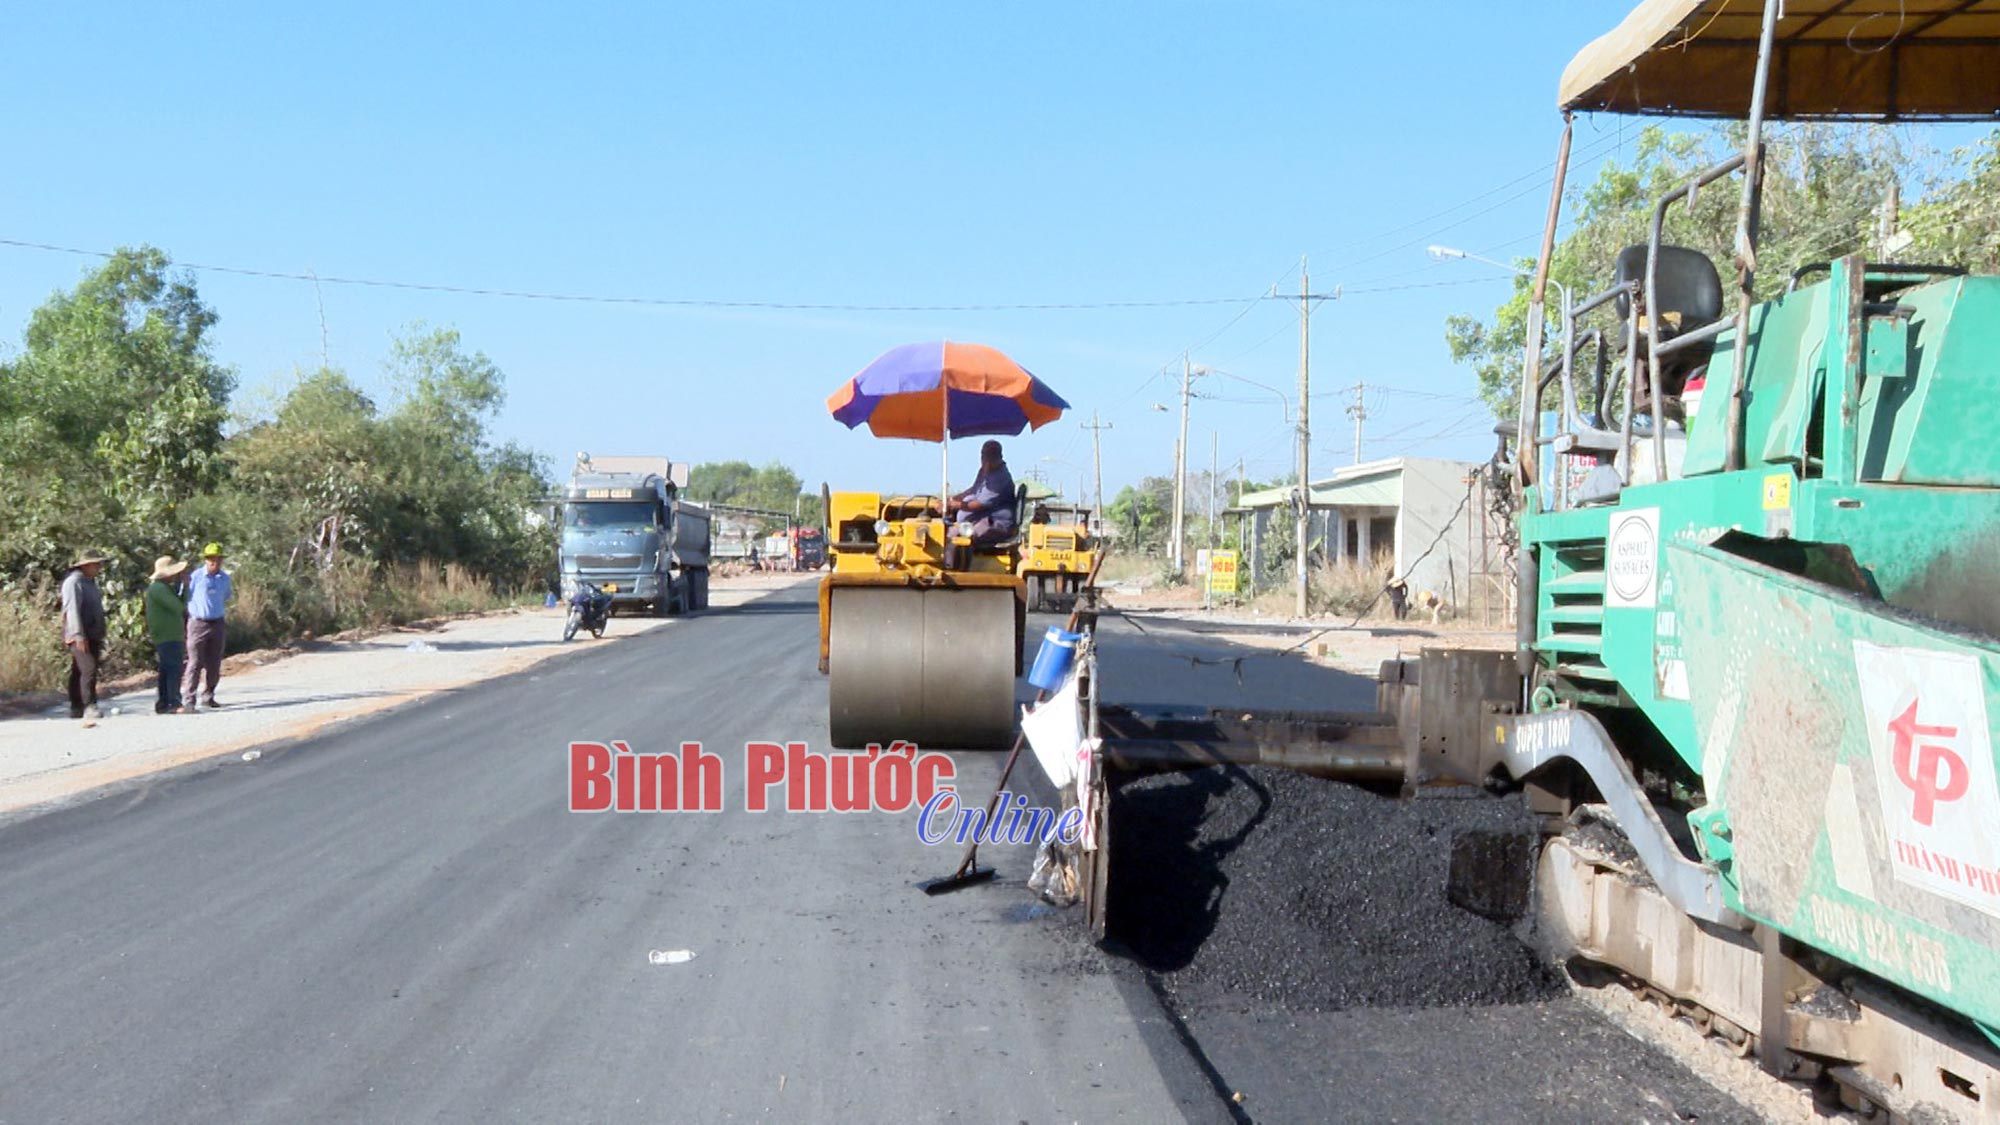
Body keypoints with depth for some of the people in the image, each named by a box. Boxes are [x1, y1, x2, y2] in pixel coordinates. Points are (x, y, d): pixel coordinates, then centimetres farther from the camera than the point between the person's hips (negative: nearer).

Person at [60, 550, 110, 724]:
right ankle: (89, 707, -23)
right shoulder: (74, 581, -9)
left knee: (79, 672, 10)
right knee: (88, 669, -18)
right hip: (80, 637, -9)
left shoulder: (90, 582, 20)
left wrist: (100, 638, 25)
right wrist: (79, 635, -24)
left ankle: (76, 709, 12)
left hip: (92, 636, 9)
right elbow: (72, 610, -18)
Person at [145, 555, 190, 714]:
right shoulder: (158, 588, -14)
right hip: (167, 637, -11)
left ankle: (163, 704, 17)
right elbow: (177, 607, -20)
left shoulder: (165, 588, 20)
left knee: (167, 670, 12)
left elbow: (181, 604, 20)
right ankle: (174, 703, -17)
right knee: (174, 668, -14)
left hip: (173, 635, 11)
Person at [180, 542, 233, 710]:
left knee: (214, 664, 9)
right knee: (195, 663, -8)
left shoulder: (225, 578, 6)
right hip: (198, 624, -5)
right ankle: (188, 700, -7)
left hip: (217, 624, 5)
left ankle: (207, 697, 21)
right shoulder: (195, 577, -9)